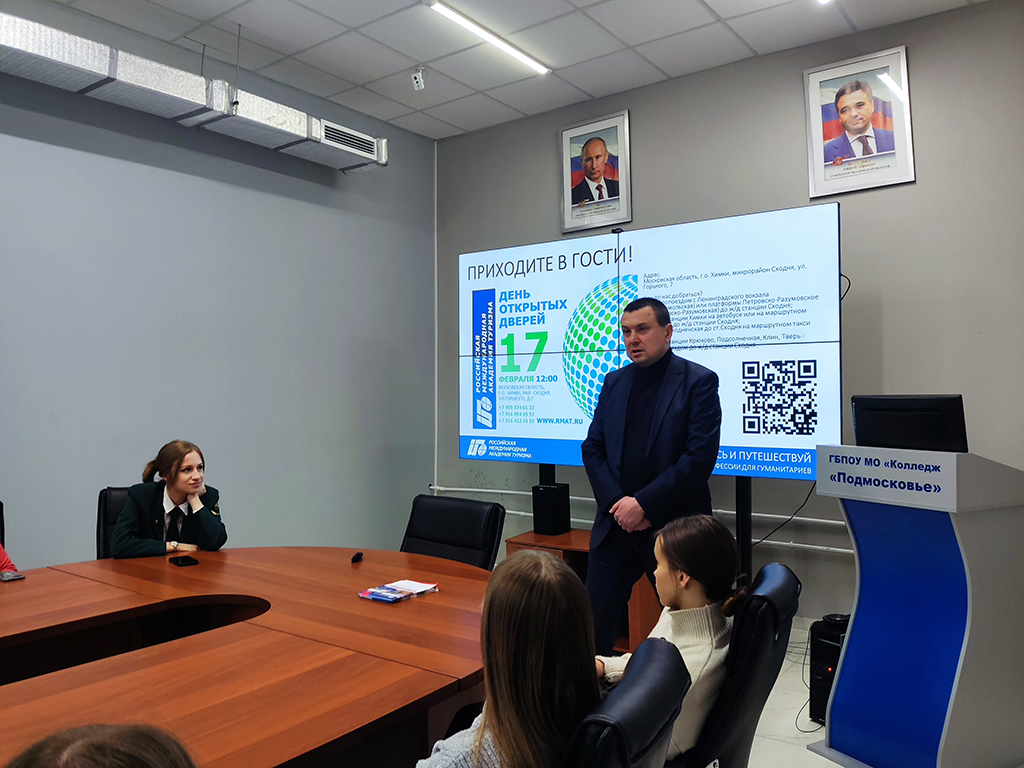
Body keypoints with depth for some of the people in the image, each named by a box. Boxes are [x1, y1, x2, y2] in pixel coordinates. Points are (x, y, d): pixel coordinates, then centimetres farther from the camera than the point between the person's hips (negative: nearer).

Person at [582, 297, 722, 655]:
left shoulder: (699, 381, -5)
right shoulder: (614, 382, 11)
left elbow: (700, 456, -14)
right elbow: (592, 448, 8)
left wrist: (644, 504, -16)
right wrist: (617, 502, -7)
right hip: (617, 522, 4)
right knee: (594, 623, 9)